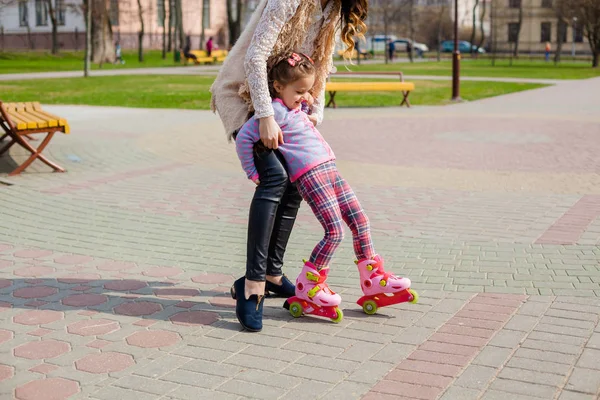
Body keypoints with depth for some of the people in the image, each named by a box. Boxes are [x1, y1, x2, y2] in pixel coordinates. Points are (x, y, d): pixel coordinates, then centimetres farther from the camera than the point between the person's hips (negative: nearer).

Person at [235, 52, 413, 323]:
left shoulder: (295, 108, 20)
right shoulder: (276, 111, -10)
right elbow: (243, 137, -15)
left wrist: (308, 105, 25)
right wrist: (252, 172, -9)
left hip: (329, 168, 10)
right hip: (309, 174, -10)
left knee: (360, 221, 7)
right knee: (335, 231, -16)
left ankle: (371, 278, 17)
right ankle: (306, 286, -3)